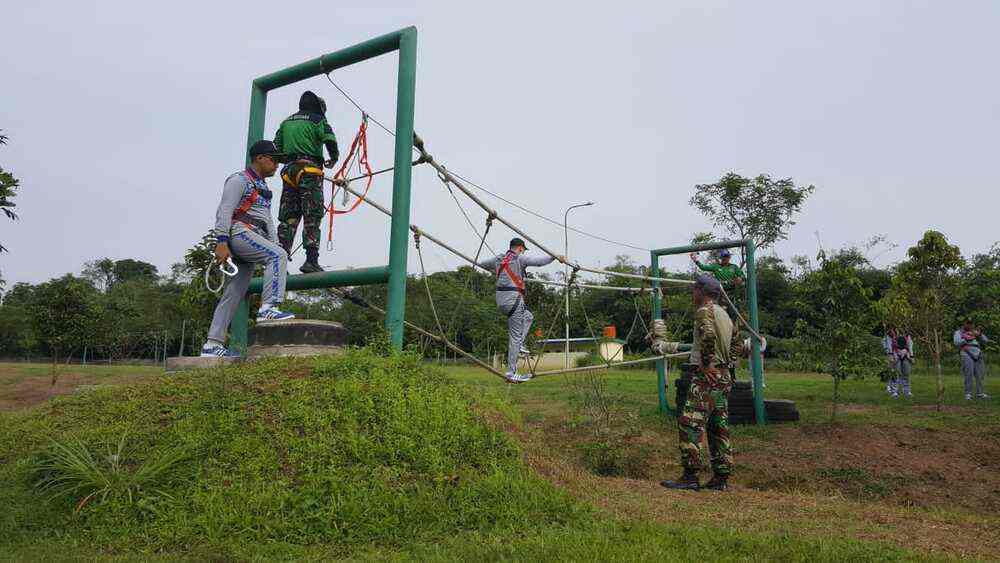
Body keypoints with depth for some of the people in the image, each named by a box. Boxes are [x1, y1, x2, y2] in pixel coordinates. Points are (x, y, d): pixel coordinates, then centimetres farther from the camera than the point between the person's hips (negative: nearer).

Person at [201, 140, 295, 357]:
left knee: (234, 294, 3)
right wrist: (221, 242, -21)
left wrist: (276, 246, 19)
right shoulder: (239, 180, 1)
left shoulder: (263, 188, 28)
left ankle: (212, 344, 4)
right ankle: (269, 307, -34)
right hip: (239, 231, -8)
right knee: (278, 256, -27)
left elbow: (267, 221, 28)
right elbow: (224, 211, -10)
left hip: (252, 237, 9)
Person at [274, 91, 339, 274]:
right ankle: (311, 260, -18)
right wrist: (334, 158, 6)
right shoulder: (317, 120, 4)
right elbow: (330, 140, -11)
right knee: (312, 217, -8)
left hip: (289, 171, 6)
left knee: (287, 218, 5)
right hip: (310, 171, -5)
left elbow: (276, 148, 18)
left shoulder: (286, 122, 23)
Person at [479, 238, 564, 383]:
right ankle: (511, 373, -3)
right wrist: (555, 257, -15)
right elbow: (538, 261, -20)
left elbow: (481, 264, 33)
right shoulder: (519, 258, -5)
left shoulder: (499, 259, 16)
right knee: (514, 337, -4)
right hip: (513, 299, -8)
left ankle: (519, 345, 14)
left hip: (501, 300, 8)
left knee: (528, 316, 29)